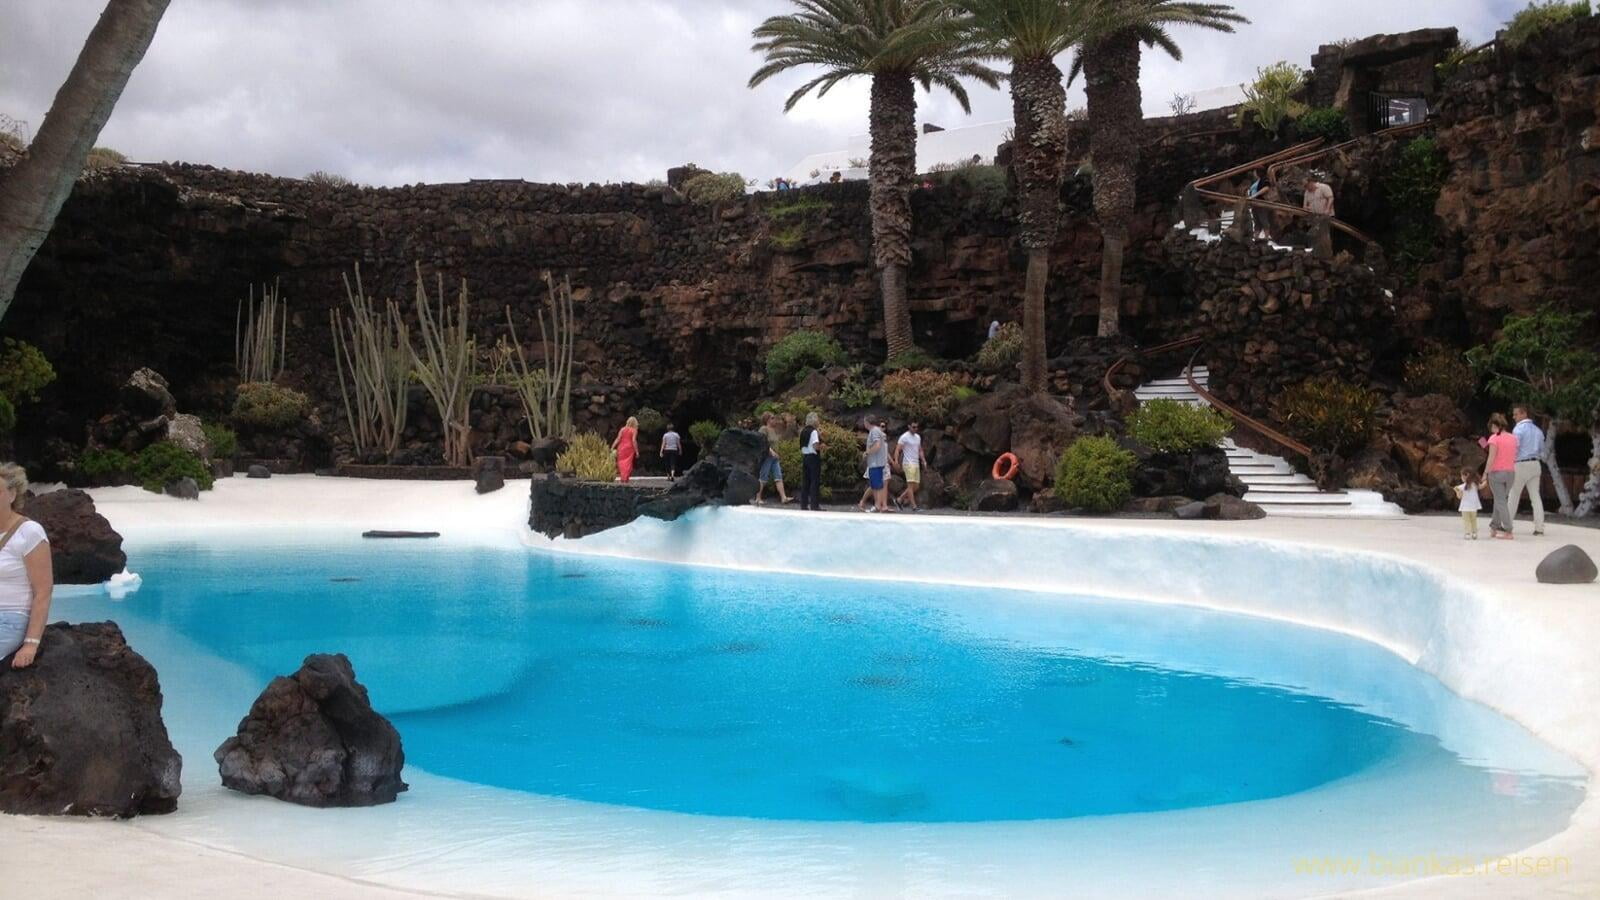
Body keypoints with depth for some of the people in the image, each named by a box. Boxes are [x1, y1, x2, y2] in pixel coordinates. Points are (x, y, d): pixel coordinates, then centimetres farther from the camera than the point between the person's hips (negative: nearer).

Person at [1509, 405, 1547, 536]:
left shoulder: (1518, 429, -11)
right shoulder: (1537, 430, 13)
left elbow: (1514, 449, -16)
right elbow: (1542, 451, 20)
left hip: (1521, 464, -6)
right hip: (1535, 464, 7)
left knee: (1514, 496, 1)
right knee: (1536, 496, 5)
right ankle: (1539, 527, -1)